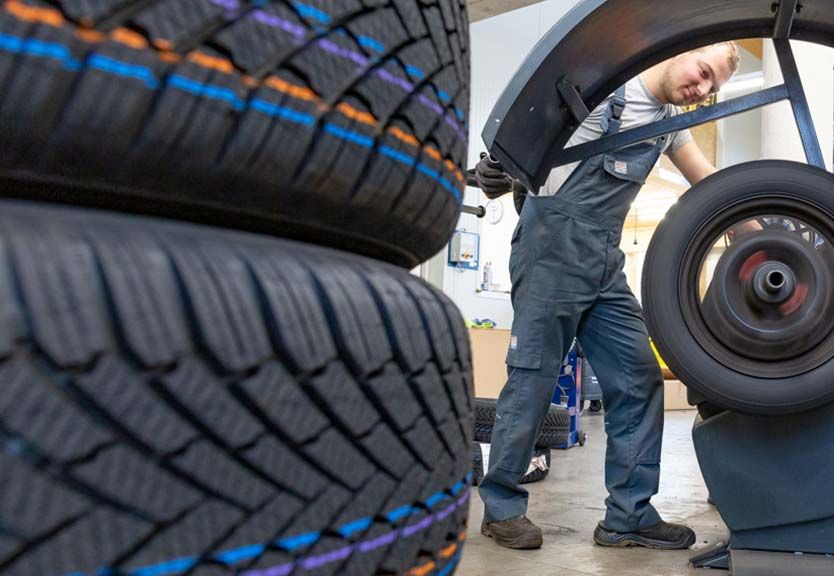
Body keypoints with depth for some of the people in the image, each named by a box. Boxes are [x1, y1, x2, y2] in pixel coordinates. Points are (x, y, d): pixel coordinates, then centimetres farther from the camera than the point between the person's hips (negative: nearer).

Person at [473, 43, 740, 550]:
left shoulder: (671, 123, 18)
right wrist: (501, 167, -22)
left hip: (606, 262, 8)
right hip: (553, 246, -8)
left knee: (640, 380, 2)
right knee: (534, 377, -5)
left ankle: (629, 516, 9)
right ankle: (502, 506, 8)